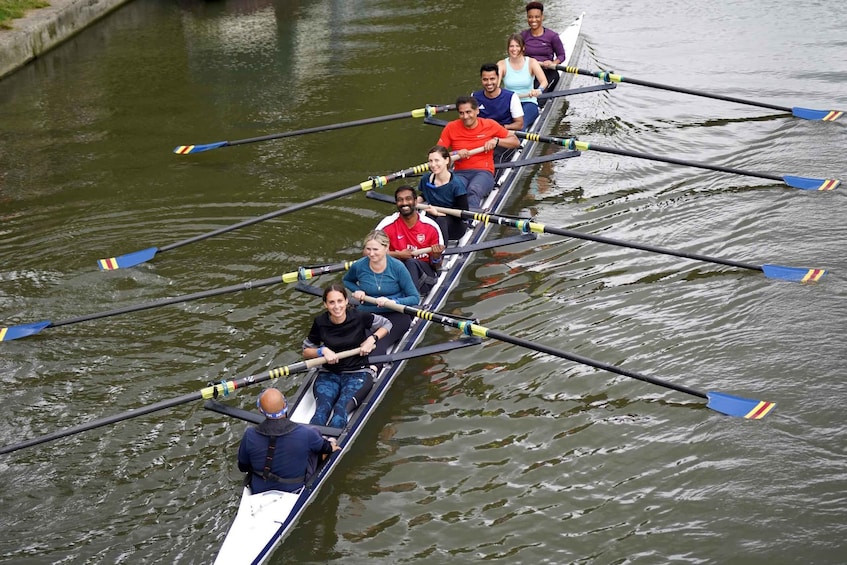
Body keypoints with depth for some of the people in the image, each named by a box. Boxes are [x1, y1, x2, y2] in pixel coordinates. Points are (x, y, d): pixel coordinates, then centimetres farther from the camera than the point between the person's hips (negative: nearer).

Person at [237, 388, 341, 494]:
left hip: (258, 490, 2)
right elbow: (323, 447, -3)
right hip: (294, 489, -2)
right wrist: (330, 446, 22)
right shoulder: (305, 434, -27)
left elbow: (242, 467, -5)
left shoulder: (249, 436, -24)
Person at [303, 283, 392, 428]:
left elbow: (386, 324, 11)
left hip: (357, 374, -1)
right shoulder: (320, 323, -2)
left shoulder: (359, 317, -6)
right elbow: (306, 351, 10)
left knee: (341, 409, -31)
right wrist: (323, 351, -9)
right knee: (322, 409, -30)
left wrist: (372, 339, -6)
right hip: (329, 374, 1)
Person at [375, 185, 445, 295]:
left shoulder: (431, 226, 0)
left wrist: (436, 257, -18)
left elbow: (436, 267, 6)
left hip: (424, 273, 0)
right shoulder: (388, 224, -2)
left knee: (411, 263, -33)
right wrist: (397, 255, -17)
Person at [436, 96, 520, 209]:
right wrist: (456, 154, -12)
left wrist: (496, 141, -6)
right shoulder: (451, 128, 8)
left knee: (473, 191, -38)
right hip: (460, 173, 1)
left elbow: (516, 142, 11)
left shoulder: (490, 125, 7)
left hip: (484, 172, -1)